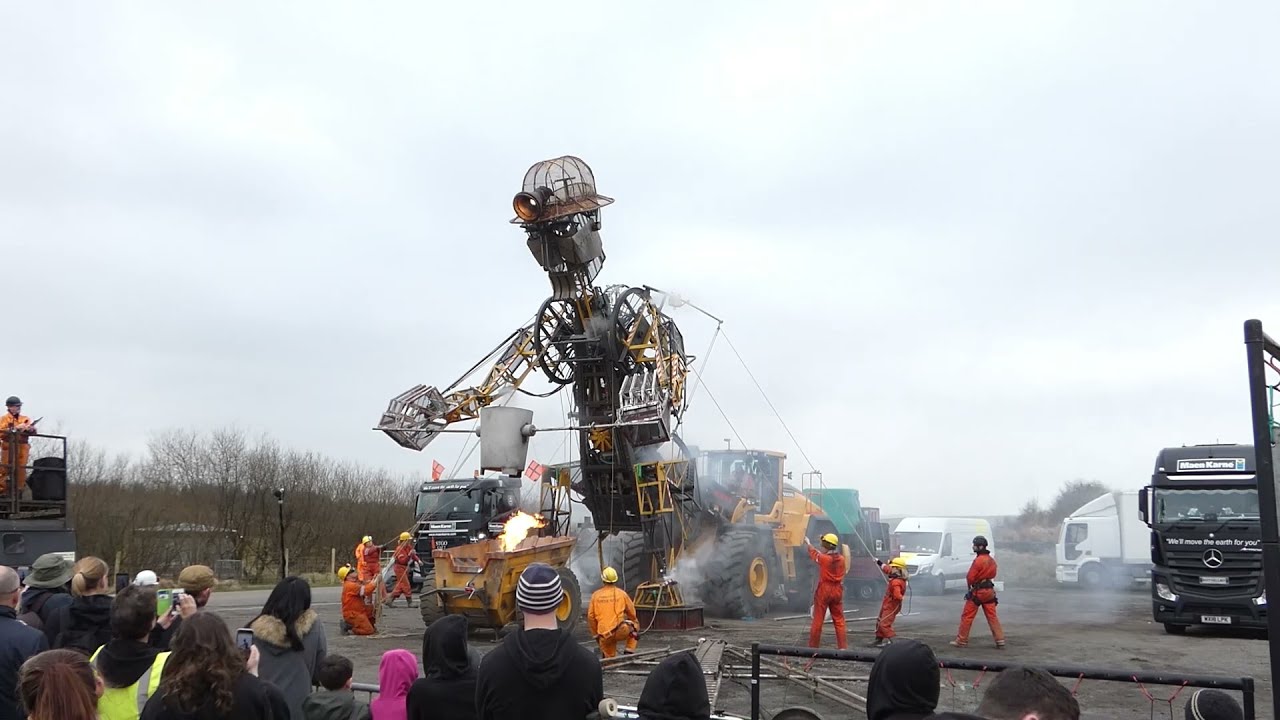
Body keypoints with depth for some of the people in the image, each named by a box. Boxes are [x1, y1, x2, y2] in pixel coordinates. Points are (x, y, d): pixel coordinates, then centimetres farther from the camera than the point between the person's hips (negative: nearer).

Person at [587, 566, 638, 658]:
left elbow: (591, 616, 8)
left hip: (604, 635, 3)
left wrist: (596, 634, 19)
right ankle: (629, 651, 16)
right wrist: (634, 622, 33)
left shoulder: (596, 595, 6)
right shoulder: (621, 593, 2)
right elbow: (632, 613, 12)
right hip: (620, 631, -3)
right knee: (635, 624, 27)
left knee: (610, 658, 23)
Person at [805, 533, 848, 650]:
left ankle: (813, 646, 10)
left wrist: (808, 543, 25)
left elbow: (814, 553, 7)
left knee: (817, 619, 4)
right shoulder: (841, 559, -3)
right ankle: (843, 646, 5)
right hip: (837, 591, 4)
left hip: (824, 590, -4)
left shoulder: (823, 558, -14)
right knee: (839, 619, 9)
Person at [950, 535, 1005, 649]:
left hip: (977, 591, -7)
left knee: (967, 616, 2)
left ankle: (961, 641, 6)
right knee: (992, 616, 10)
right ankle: (1000, 640, 6)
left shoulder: (978, 560, -18)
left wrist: (971, 585, 3)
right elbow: (993, 574, 12)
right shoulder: (991, 560, 6)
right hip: (990, 590, 7)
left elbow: (970, 578, -16)